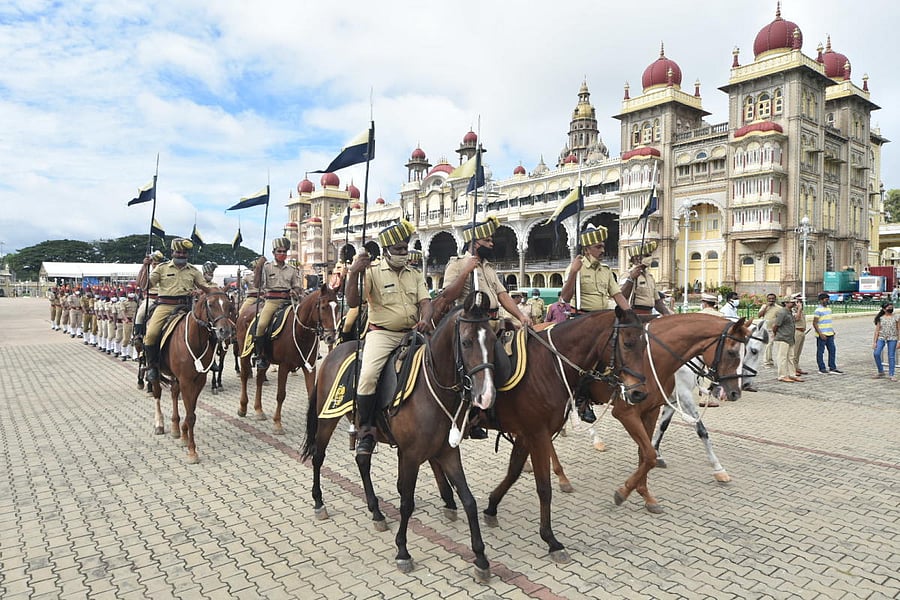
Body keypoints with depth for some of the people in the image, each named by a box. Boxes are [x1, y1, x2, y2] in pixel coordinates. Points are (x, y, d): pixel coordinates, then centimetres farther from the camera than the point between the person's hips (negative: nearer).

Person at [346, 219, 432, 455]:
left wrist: (425, 320, -18)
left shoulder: (415, 274, 16)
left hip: (412, 333, 5)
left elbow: (425, 302, 4)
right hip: (382, 334, -5)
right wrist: (353, 273, -21)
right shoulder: (372, 271, 1)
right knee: (368, 376, -27)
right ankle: (365, 430, -10)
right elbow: (353, 302, -8)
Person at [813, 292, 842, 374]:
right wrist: (820, 334, -20)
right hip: (822, 335, -8)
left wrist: (833, 331, 18)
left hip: (830, 334, 8)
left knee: (832, 350, 8)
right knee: (820, 352, 0)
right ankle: (822, 369, 6)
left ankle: (832, 368, 15)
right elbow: (814, 323, -15)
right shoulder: (818, 310, -12)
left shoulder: (828, 308, 14)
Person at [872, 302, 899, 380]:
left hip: (892, 338, 0)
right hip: (881, 338, 0)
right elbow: (877, 330, 6)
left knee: (891, 356, 1)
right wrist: (874, 341, 1)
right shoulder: (880, 318, 5)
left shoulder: (895, 317, 4)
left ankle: (891, 375, 9)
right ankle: (881, 372, 4)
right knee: (876, 353, -14)